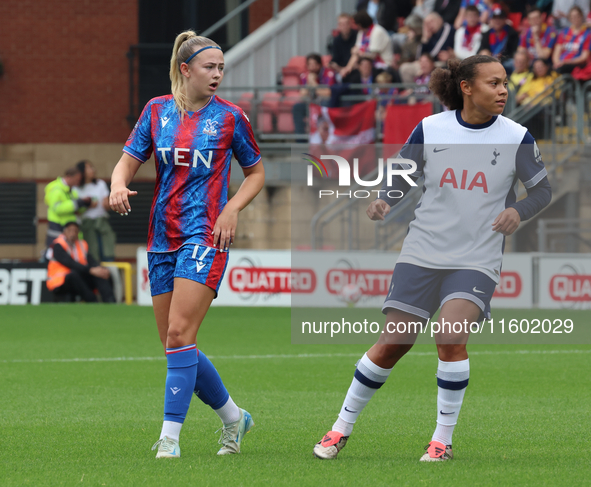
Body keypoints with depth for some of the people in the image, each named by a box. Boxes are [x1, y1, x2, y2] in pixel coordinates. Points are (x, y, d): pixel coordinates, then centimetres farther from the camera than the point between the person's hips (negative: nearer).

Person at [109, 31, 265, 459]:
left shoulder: (230, 117, 1)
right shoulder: (157, 110, 8)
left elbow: (256, 172, 11)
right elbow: (129, 161, 8)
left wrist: (233, 208, -6)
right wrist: (119, 185, -15)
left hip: (205, 235, -5)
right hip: (163, 238, 5)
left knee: (180, 335, -17)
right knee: (176, 344, 6)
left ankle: (170, 436, -15)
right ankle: (233, 417, 25)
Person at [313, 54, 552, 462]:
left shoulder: (516, 138, -4)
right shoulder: (430, 130, -1)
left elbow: (543, 189, 6)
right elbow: (401, 179, 9)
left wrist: (518, 211, -14)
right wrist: (385, 203, -12)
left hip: (476, 261, -1)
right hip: (422, 255, 2)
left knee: (451, 336, -23)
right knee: (392, 344, 1)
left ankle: (443, 440, -9)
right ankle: (342, 428, 19)